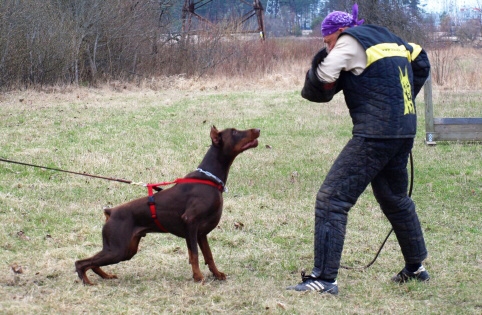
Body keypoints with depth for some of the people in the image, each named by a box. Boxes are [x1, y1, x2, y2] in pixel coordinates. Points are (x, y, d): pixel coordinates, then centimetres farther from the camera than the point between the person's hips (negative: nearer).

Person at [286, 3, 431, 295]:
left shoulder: (352, 41, -5)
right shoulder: (388, 38, 18)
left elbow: (321, 80, -12)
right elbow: (421, 62, 28)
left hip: (375, 134, -9)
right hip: (405, 131, 9)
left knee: (332, 199, -9)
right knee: (396, 199, 27)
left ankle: (324, 278, -15)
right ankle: (416, 267, 37)